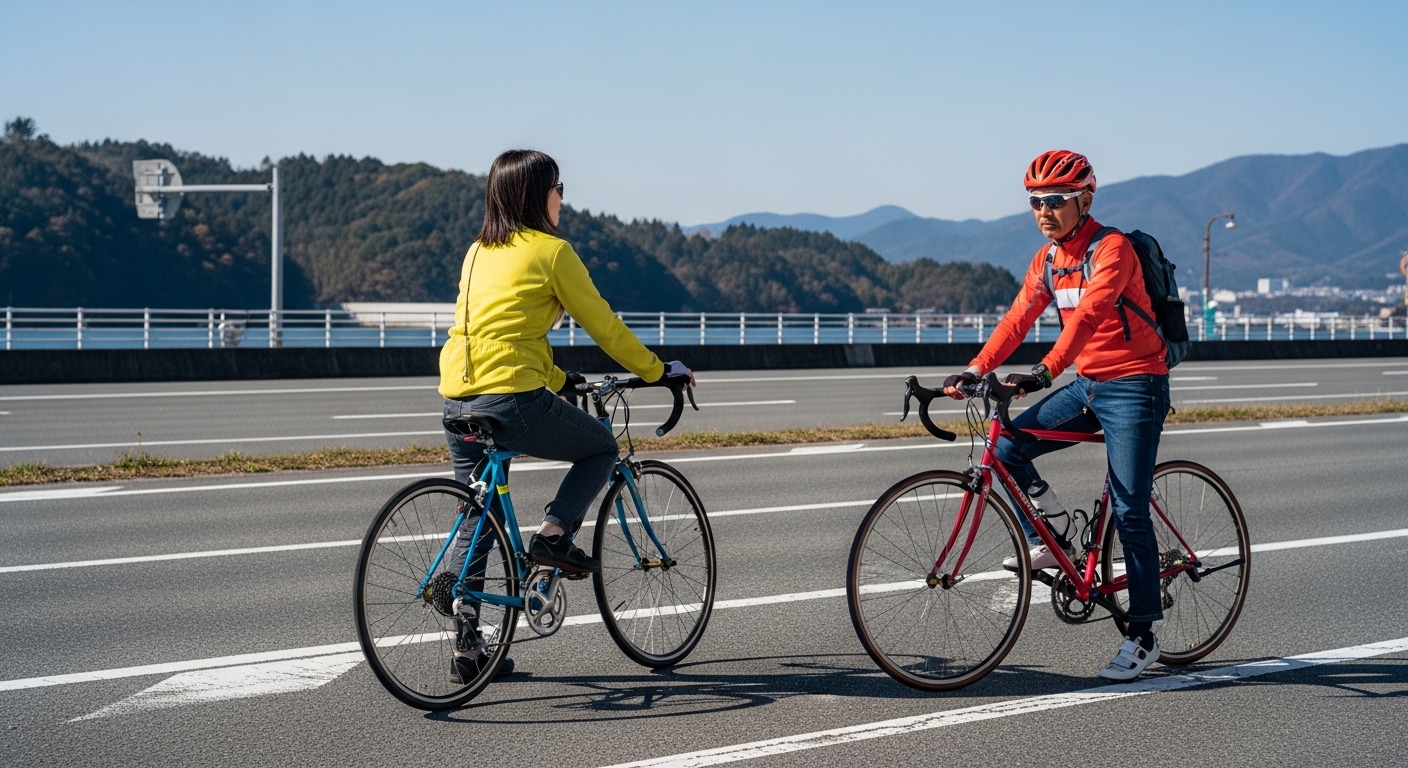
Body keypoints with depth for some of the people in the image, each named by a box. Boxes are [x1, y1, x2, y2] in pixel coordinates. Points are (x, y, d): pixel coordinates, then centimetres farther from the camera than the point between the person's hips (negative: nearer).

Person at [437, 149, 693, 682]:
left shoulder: (479, 253, 19)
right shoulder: (550, 250, -2)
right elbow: (603, 325, 2)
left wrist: (558, 379, 37)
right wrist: (657, 371, 15)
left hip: (458, 401, 7)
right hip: (513, 400, -7)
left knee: (475, 521, 16)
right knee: (602, 446, 19)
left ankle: (466, 651, 16)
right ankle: (553, 534, 1)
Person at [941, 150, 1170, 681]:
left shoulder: (1111, 249, -16)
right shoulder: (1048, 259, 8)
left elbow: (1088, 314, -30)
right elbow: (1018, 318, 3)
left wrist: (1047, 370, -42)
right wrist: (975, 369, -11)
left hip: (1133, 386, -7)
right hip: (1087, 386, 7)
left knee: (1128, 512, -8)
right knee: (1006, 448, -9)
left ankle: (1143, 635, 1)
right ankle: (1052, 540, 9)